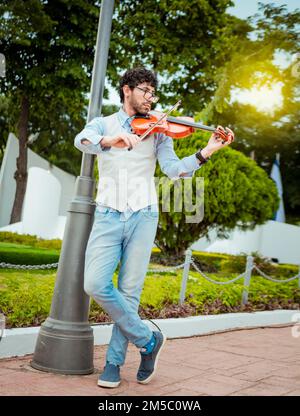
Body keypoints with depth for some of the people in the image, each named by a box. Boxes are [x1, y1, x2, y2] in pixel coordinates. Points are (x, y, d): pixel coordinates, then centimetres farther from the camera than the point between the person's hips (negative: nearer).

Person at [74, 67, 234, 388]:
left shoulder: (157, 131, 12)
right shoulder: (102, 124, 11)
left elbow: (173, 169, -3)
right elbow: (82, 140, -13)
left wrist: (207, 151, -18)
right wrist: (111, 140, -34)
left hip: (143, 217, 0)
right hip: (108, 216, 0)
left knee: (129, 292, -1)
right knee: (95, 284, -13)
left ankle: (114, 362, 15)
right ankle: (147, 340, 6)